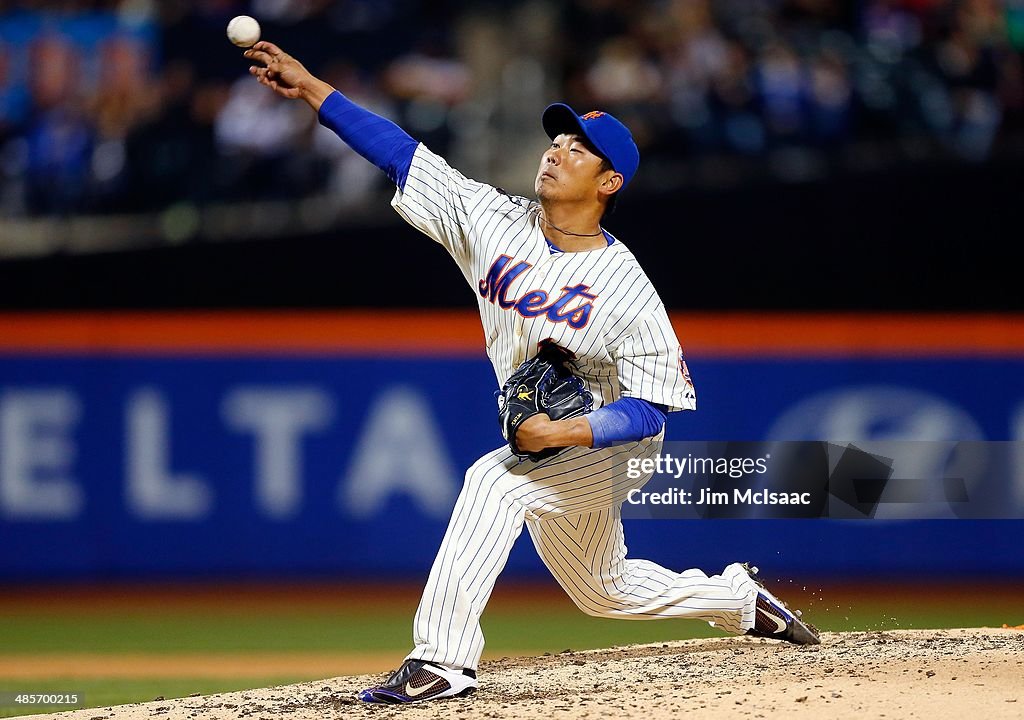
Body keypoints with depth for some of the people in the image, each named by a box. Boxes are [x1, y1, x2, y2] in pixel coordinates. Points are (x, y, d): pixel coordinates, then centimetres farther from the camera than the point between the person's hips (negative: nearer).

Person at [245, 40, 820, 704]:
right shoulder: (494, 221, -10)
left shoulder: (628, 290, -24)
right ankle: (741, 599, 48)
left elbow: (652, 406, -23)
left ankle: (444, 660, -36)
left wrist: (563, 433, -35)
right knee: (605, 592, 24)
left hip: (609, 446, -7)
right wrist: (312, 89, -21)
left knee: (496, 479, -33)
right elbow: (402, 153, -14)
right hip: (546, 450, 8)